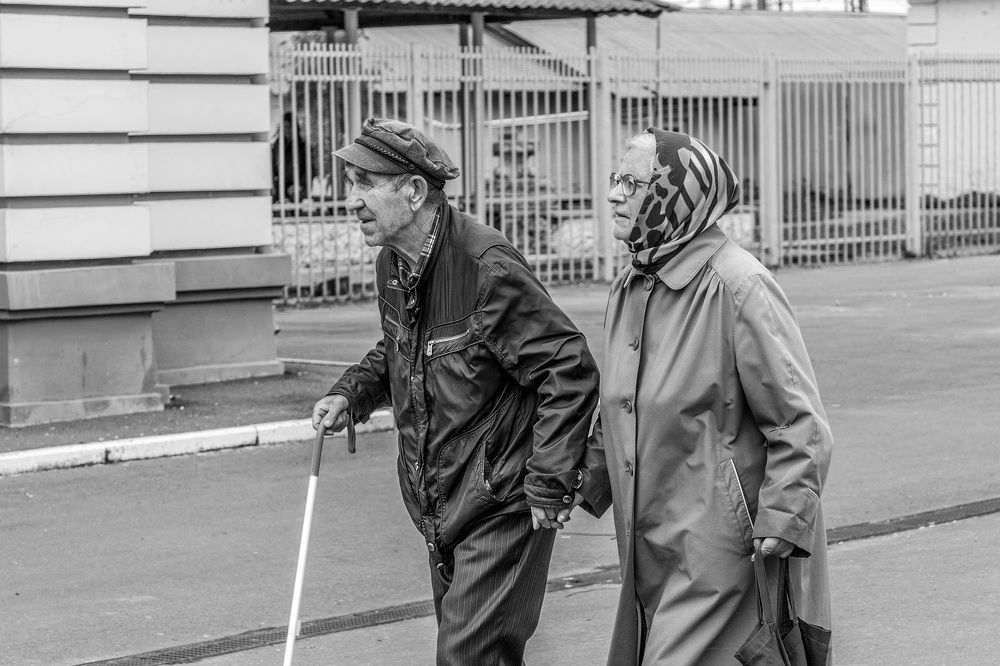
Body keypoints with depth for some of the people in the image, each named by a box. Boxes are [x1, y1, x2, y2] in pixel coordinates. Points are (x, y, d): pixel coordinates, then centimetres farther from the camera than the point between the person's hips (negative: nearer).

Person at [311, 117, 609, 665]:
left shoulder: (488, 270, -22)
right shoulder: (391, 267, 5)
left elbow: (571, 372, -21)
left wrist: (549, 486, -22)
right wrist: (351, 395, 7)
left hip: (501, 507, -9)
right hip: (437, 507, 9)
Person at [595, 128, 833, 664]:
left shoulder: (737, 287, -16)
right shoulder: (627, 289, 9)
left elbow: (801, 427, -15)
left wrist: (779, 529, -18)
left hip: (719, 551, -8)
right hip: (647, 549, 8)